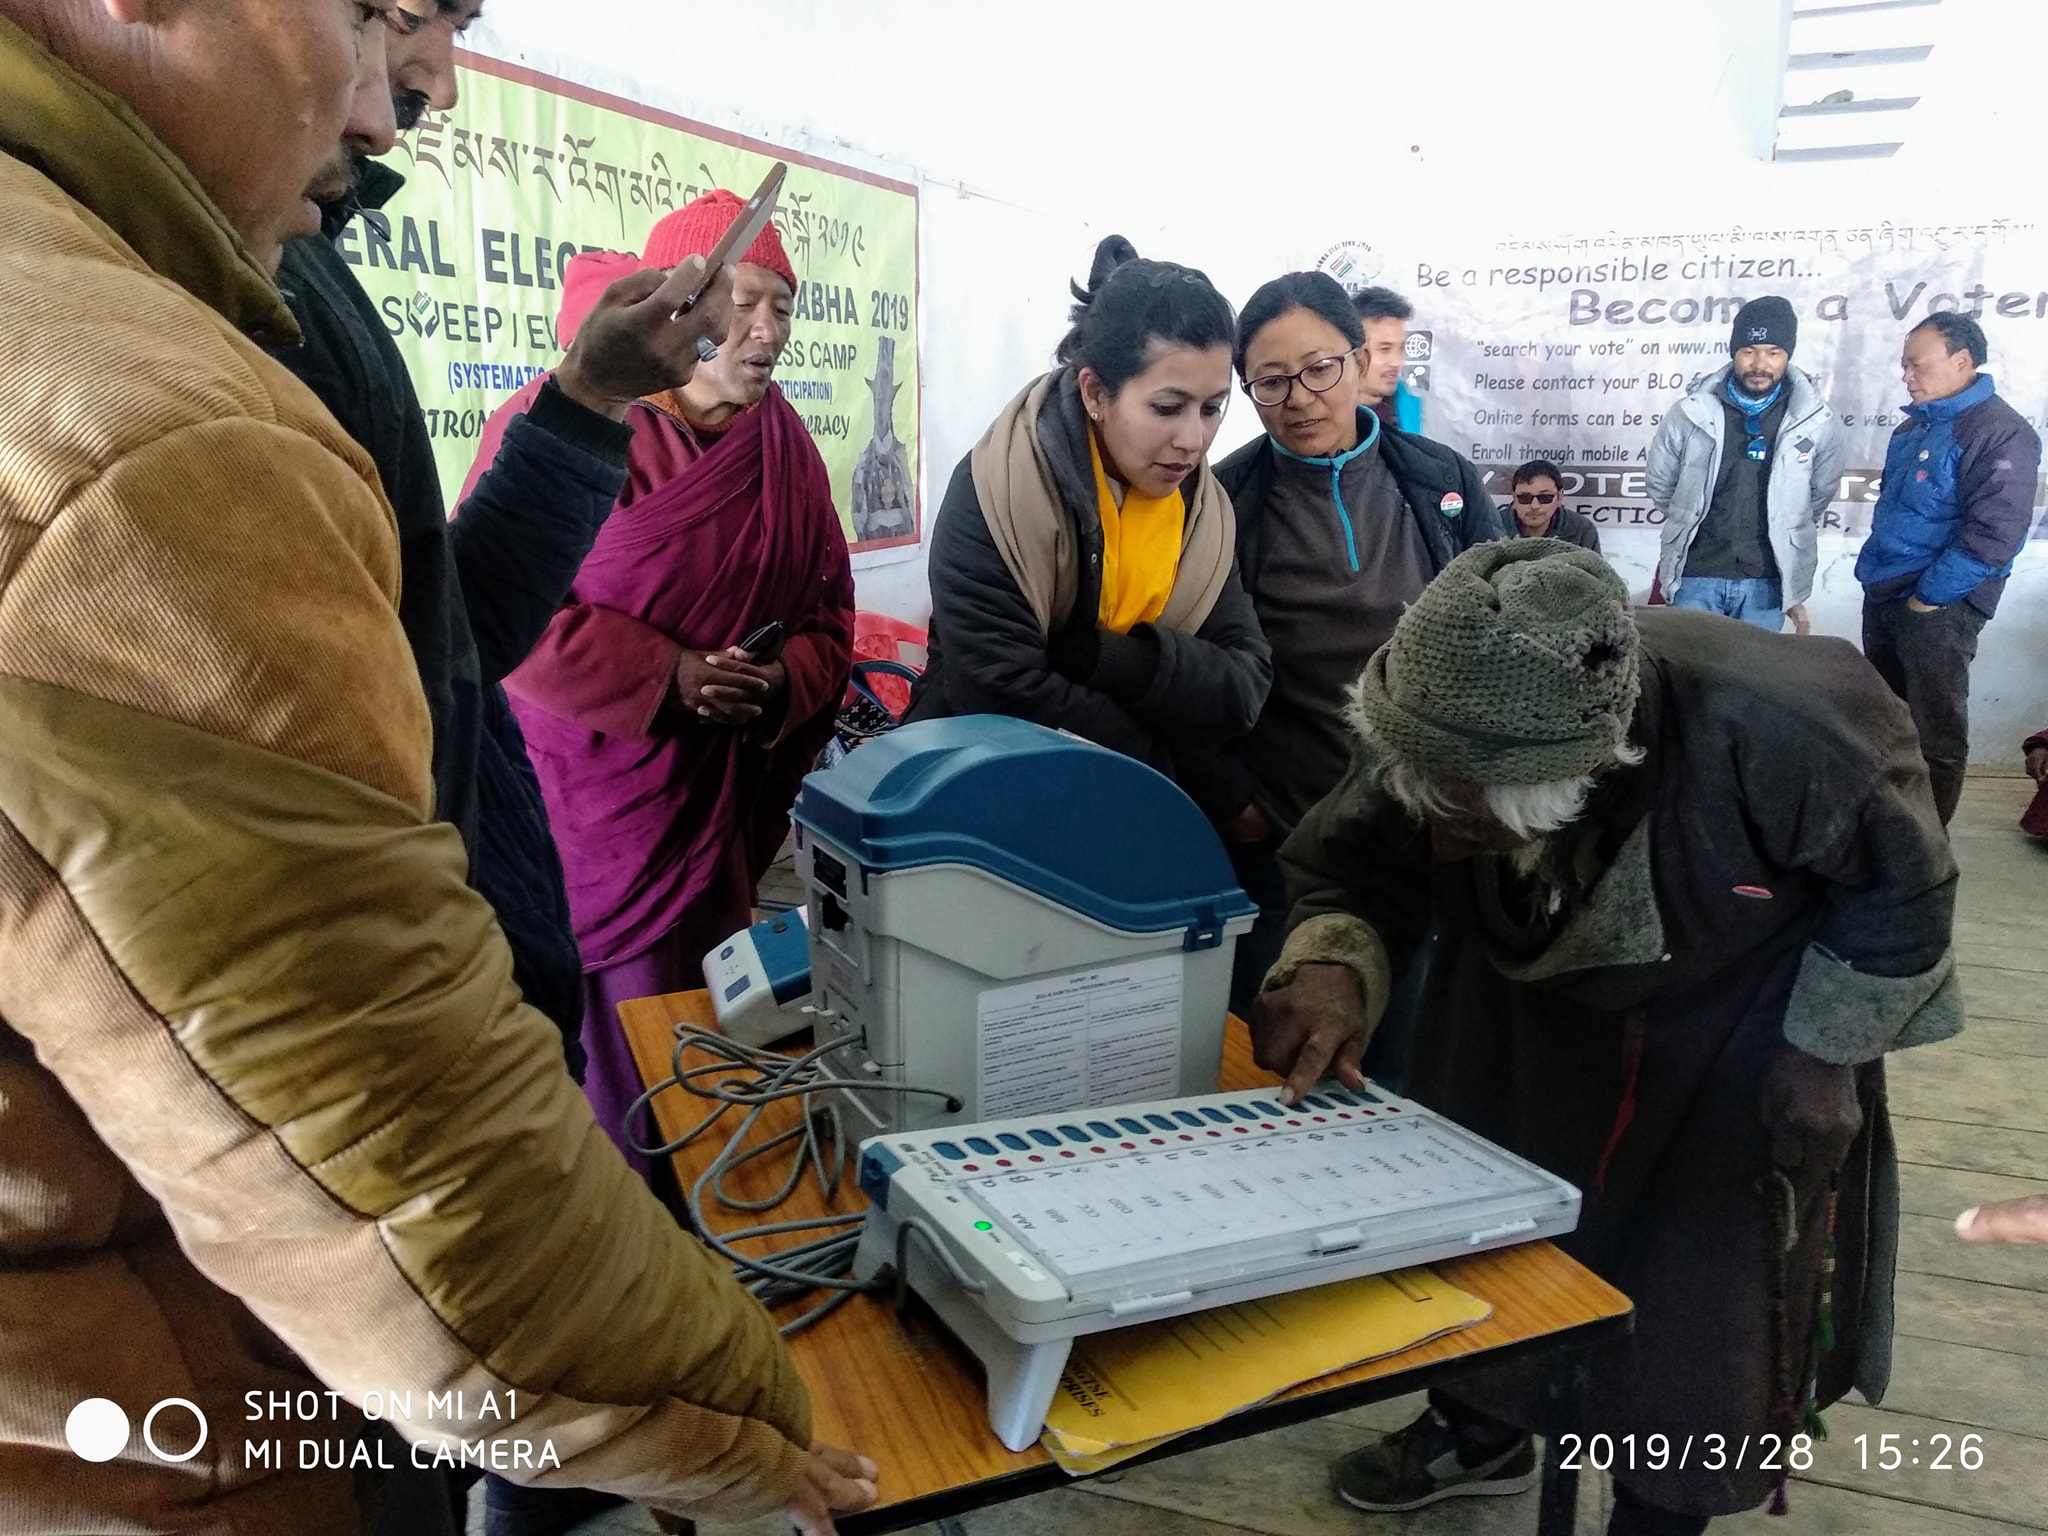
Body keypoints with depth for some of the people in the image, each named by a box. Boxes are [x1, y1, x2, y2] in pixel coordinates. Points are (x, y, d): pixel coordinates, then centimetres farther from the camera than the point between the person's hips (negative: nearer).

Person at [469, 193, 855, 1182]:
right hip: (583, 794, -4)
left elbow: (827, 617, 11)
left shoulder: (785, 446, 7)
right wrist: (666, 675, -18)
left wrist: (784, 682, -12)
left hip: (719, 806, 4)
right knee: (581, 1028, 1)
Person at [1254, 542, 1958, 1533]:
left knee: (1710, 1284, 4)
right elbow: (1351, 868, -15)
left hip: (1742, 1031, -3)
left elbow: (1899, 883, -21)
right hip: (1537, 1011, 4)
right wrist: (1333, 966, -37)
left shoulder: (1764, 730, -40)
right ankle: (1483, 1426, 43)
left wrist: (1825, 1052, -13)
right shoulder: (1437, 743, -30)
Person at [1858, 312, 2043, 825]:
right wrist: (1874, 570, 15)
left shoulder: (2000, 432, -13)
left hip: (1936, 609, -9)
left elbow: (1997, 532, -21)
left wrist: (1929, 597, -18)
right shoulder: (1914, 426, 14)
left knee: (1934, 734, -2)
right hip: (1882, 596, 9)